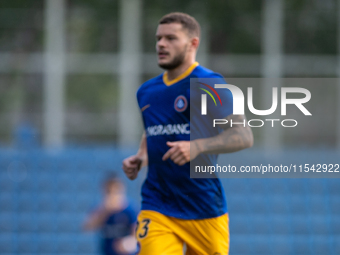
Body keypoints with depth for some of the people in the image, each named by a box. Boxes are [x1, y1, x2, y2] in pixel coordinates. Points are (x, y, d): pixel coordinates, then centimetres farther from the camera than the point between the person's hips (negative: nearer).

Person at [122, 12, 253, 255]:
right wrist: (140, 158, 9)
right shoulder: (146, 92, 12)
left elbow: (244, 135, -15)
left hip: (205, 210, -3)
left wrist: (197, 147, -29)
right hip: (157, 210, 3)